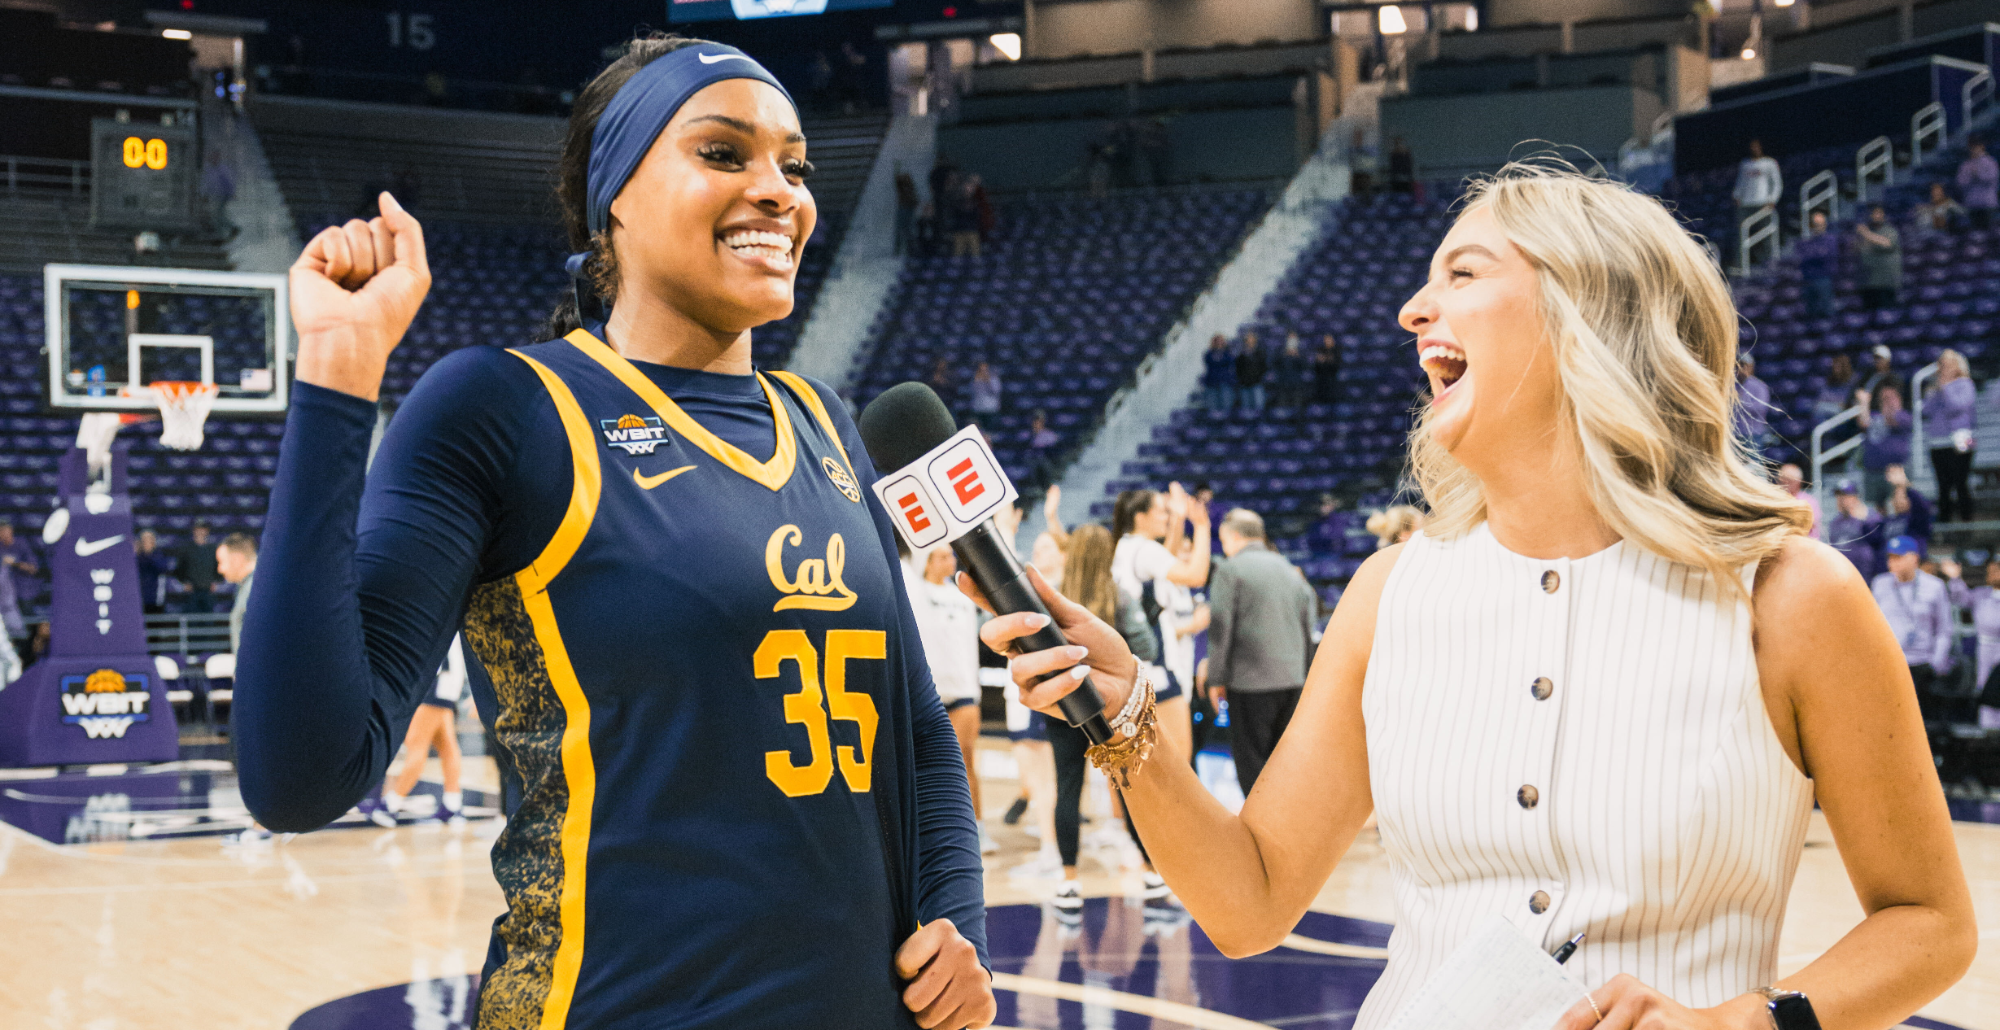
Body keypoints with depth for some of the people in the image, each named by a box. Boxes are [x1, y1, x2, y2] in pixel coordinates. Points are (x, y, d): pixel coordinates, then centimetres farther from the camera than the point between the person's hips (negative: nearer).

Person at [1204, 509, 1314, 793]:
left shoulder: (1229, 569, -5)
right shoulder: (1286, 568, 15)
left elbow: (1220, 628, -9)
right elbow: (1307, 625, 18)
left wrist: (1217, 679, -3)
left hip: (1250, 680, -7)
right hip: (1292, 680, 7)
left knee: (1251, 761, -2)